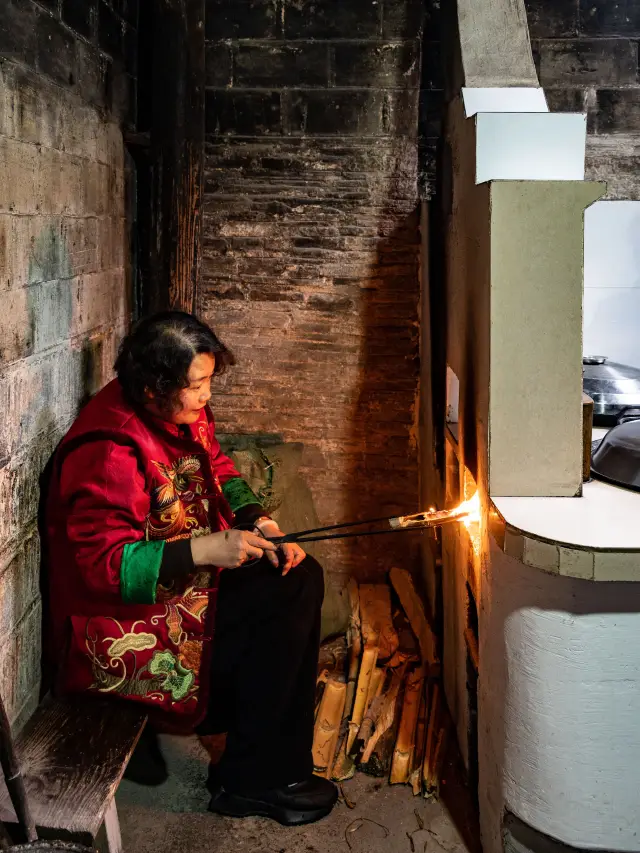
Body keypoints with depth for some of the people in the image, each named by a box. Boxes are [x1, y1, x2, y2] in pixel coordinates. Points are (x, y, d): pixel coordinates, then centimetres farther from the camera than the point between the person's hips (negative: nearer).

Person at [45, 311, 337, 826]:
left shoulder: (183, 412, 0)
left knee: (300, 578, 0)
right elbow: (102, 565, -29)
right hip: (124, 620, -9)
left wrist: (258, 522, -5)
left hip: (190, 576, 9)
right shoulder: (110, 450, -27)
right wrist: (203, 551, -33)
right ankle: (248, 781, 0)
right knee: (283, 611, -18)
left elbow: (220, 472, 14)